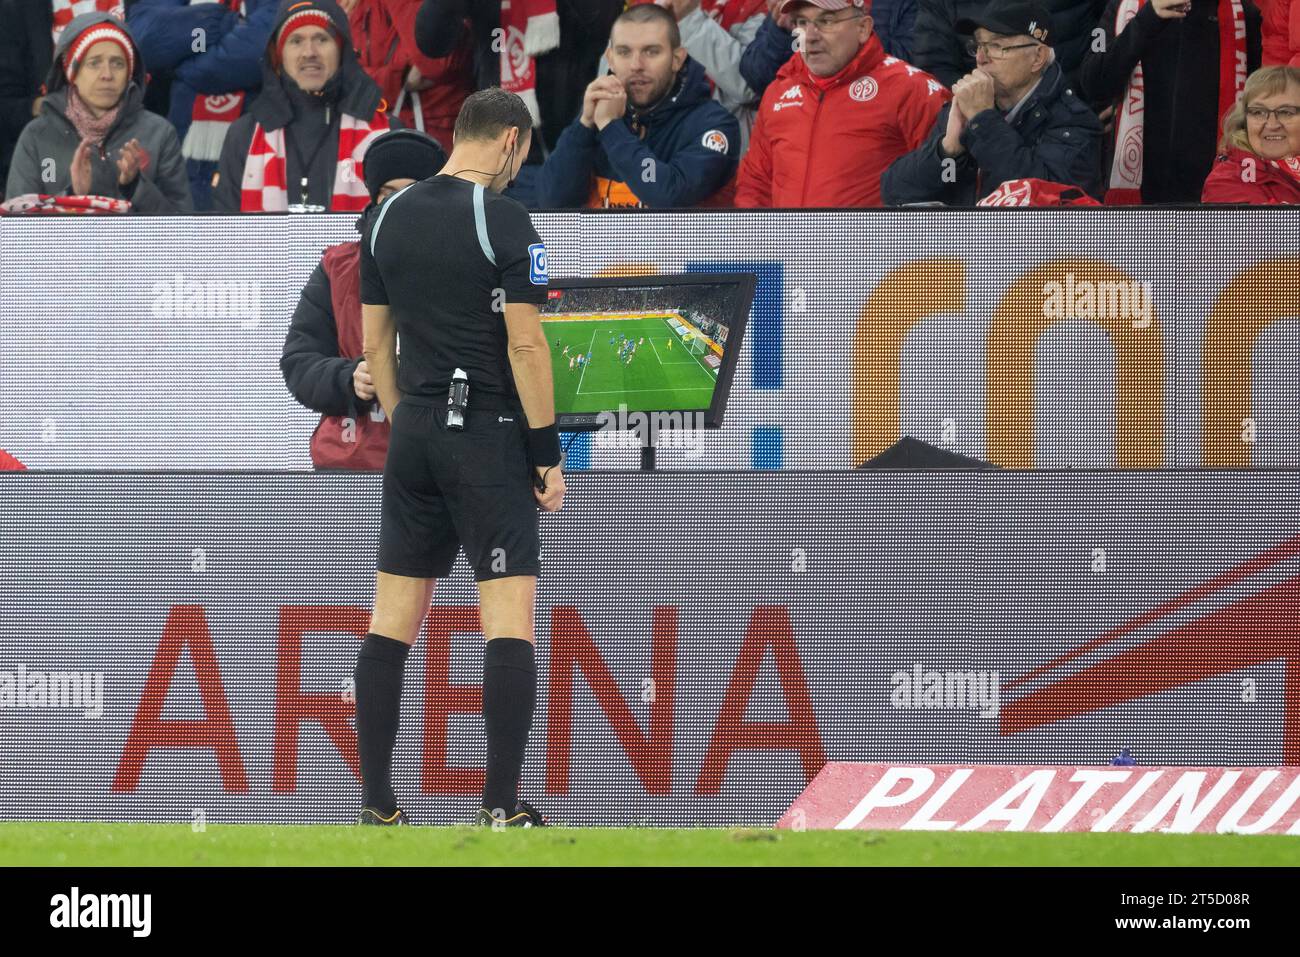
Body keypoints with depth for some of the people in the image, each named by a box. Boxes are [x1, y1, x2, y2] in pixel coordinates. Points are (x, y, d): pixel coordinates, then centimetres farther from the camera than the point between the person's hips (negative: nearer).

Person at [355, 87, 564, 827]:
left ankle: (378, 803, 7)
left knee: (394, 619, 8)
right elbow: (525, 343, -13)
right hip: (488, 434, -6)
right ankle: (503, 806, -11)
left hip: (416, 433, 6)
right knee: (510, 619, -5)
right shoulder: (503, 219, -11)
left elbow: (375, 341, 12)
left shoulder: (389, 218, 9)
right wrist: (548, 454, -8)